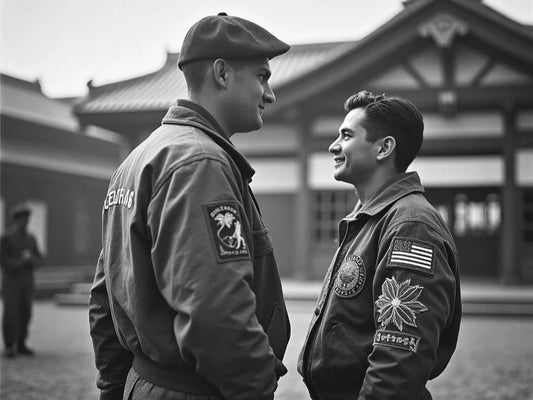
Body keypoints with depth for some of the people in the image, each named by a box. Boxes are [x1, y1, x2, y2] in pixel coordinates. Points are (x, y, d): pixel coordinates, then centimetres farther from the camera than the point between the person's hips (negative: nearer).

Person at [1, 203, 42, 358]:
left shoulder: (30, 238, 12)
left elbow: (38, 259, 13)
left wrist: (31, 258, -9)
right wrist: (20, 262, -20)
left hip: (27, 279, 5)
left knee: (25, 313, 3)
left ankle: (21, 345, 11)